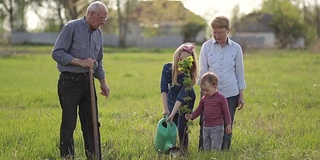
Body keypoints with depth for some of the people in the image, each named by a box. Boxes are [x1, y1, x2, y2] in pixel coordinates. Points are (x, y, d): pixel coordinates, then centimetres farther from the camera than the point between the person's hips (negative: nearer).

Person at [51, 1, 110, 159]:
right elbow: (57, 53, -14)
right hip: (70, 82, -7)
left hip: (88, 81, 7)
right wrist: (80, 62, -20)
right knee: (69, 124, -3)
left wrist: (103, 82, 15)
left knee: (91, 123, 8)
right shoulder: (71, 28, -11)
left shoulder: (98, 33, 11)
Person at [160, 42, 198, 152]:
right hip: (171, 99, 3)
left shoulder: (189, 74, -29)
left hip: (186, 102, -3)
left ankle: (183, 151, 1)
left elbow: (182, 96, -33)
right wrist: (165, 108, -25)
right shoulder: (167, 68, -20)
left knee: (182, 126, -10)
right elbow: (164, 89, -21)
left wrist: (173, 114, -38)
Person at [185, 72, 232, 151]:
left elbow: (226, 112, -4)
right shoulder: (204, 99, 8)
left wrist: (228, 124, -5)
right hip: (206, 127, 6)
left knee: (215, 148, -10)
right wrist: (191, 116, -3)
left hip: (217, 127, -6)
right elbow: (199, 110, 15)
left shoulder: (221, 98, -8)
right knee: (206, 148, 11)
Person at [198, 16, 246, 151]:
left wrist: (241, 95, 9)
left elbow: (239, 73, 9)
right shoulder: (206, 46, 2)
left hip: (230, 94, 0)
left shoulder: (236, 48, 3)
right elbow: (203, 71, 4)